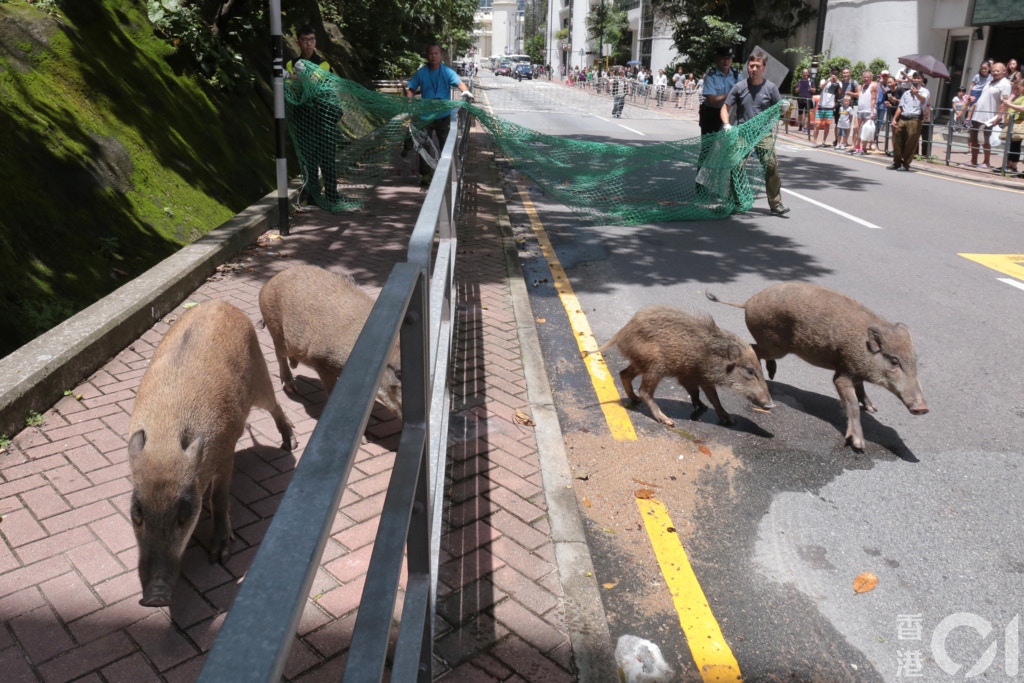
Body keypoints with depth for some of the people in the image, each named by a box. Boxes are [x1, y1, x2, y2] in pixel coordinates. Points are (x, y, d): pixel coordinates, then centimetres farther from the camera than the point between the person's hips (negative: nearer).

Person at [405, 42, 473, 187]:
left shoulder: (447, 71, -6)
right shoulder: (421, 72, -1)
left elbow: (458, 82, -21)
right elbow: (410, 89, 4)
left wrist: (465, 91, -42)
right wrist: (410, 101, -14)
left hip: (443, 115, -1)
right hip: (425, 115, 1)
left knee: (445, 145, 9)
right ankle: (424, 175, 12)